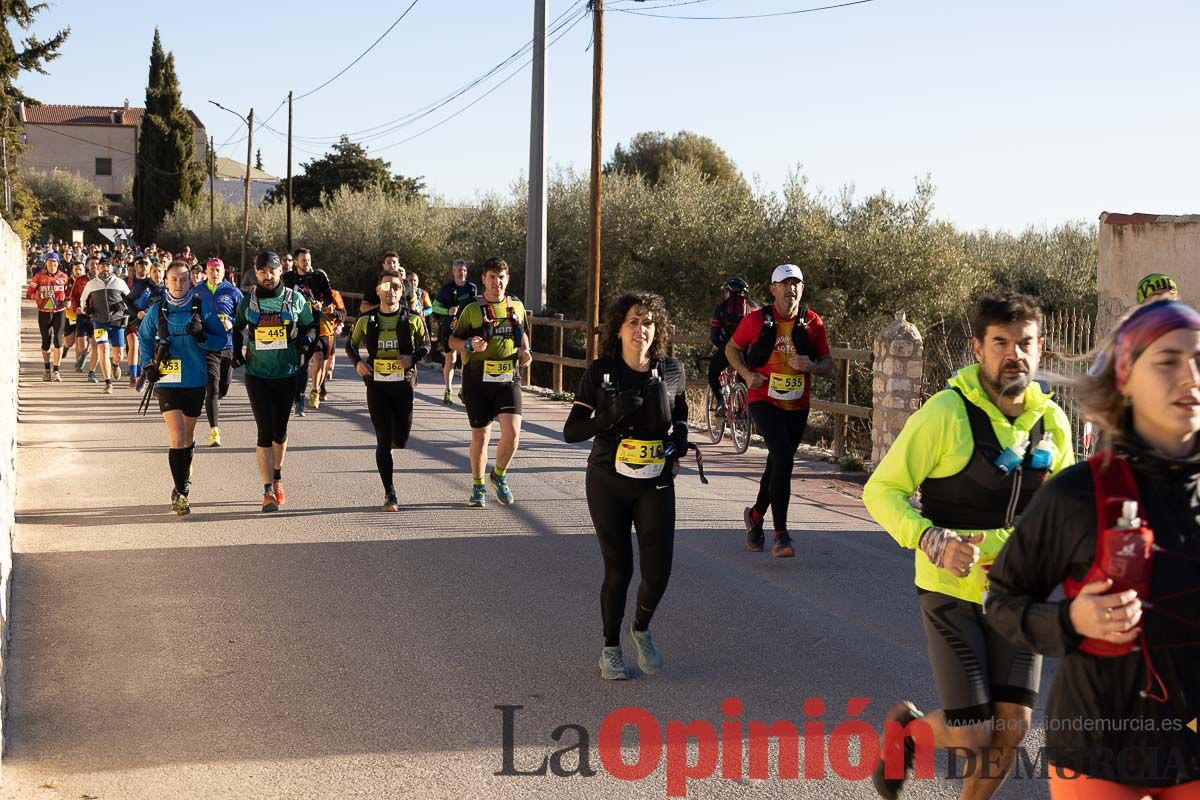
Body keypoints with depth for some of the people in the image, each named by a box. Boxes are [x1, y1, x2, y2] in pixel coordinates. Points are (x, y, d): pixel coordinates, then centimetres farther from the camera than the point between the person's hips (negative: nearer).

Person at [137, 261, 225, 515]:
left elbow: (220, 339, 1)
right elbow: (144, 337, 14)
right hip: (168, 380, -1)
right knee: (177, 434, -14)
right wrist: (147, 364, 2)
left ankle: (183, 483, 35)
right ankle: (180, 493, -11)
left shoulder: (202, 306, -2)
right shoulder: (157, 310, 0)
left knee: (188, 435, 15)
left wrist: (201, 336, -18)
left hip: (196, 380, 1)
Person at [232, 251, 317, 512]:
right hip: (257, 375, -1)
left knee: (280, 430, 14)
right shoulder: (247, 301, 2)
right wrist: (236, 351, 3)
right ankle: (268, 492, -10)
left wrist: (306, 340, -9)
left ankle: (277, 477, 38)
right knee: (265, 431, -9)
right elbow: (238, 329, 19)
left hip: (287, 374, 1)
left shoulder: (295, 299, 0)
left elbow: (310, 326, 12)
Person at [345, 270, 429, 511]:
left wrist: (413, 357, -11)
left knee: (401, 441, 3)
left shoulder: (412, 319, 0)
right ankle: (389, 493, 4)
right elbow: (351, 344, 15)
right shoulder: (366, 320, 2)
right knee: (384, 441, -3)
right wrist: (357, 362, -4)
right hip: (376, 385, 0)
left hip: (403, 385, 0)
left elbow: (424, 345, 10)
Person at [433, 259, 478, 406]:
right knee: (450, 360, 2)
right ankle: (448, 392, 13)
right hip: (449, 329, -2)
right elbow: (435, 306, 1)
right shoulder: (446, 289, -2)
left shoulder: (472, 288, 6)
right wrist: (448, 311, -15)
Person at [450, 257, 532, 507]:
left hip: (508, 379, 2)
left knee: (512, 432, -12)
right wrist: (470, 345, -16)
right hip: (478, 380, -1)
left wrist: (525, 351, 4)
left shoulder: (517, 307, 8)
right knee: (480, 435, 7)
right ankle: (478, 487, 25)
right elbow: (453, 341, 4)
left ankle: (499, 476, 15)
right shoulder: (472, 310, -1)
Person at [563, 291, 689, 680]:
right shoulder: (599, 372, -7)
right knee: (618, 568, 5)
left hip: (656, 484, 1)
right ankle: (610, 648, 25)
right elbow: (571, 431, -8)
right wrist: (610, 416, -23)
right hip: (608, 483, -1)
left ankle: (642, 630, 24)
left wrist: (679, 436, -1)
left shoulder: (671, 371, -2)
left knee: (658, 570, -7)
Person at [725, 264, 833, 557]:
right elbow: (732, 348, 10)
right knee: (784, 459, -22)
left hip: (797, 406, 4)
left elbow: (829, 366, 6)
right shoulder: (757, 320, -5)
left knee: (777, 464, 16)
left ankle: (756, 515, 43)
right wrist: (746, 373, -7)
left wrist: (812, 366, -17)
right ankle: (781, 535, -18)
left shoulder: (812, 323, 1)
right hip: (764, 401, -4)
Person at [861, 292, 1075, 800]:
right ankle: (906, 729, 29)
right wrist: (931, 540, -29)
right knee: (972, 736, -5)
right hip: (951, 590, -4)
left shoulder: (1051, 420, 1)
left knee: (1012, 729, 1)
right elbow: (881, 490, -12)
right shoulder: (947, 412, -15)